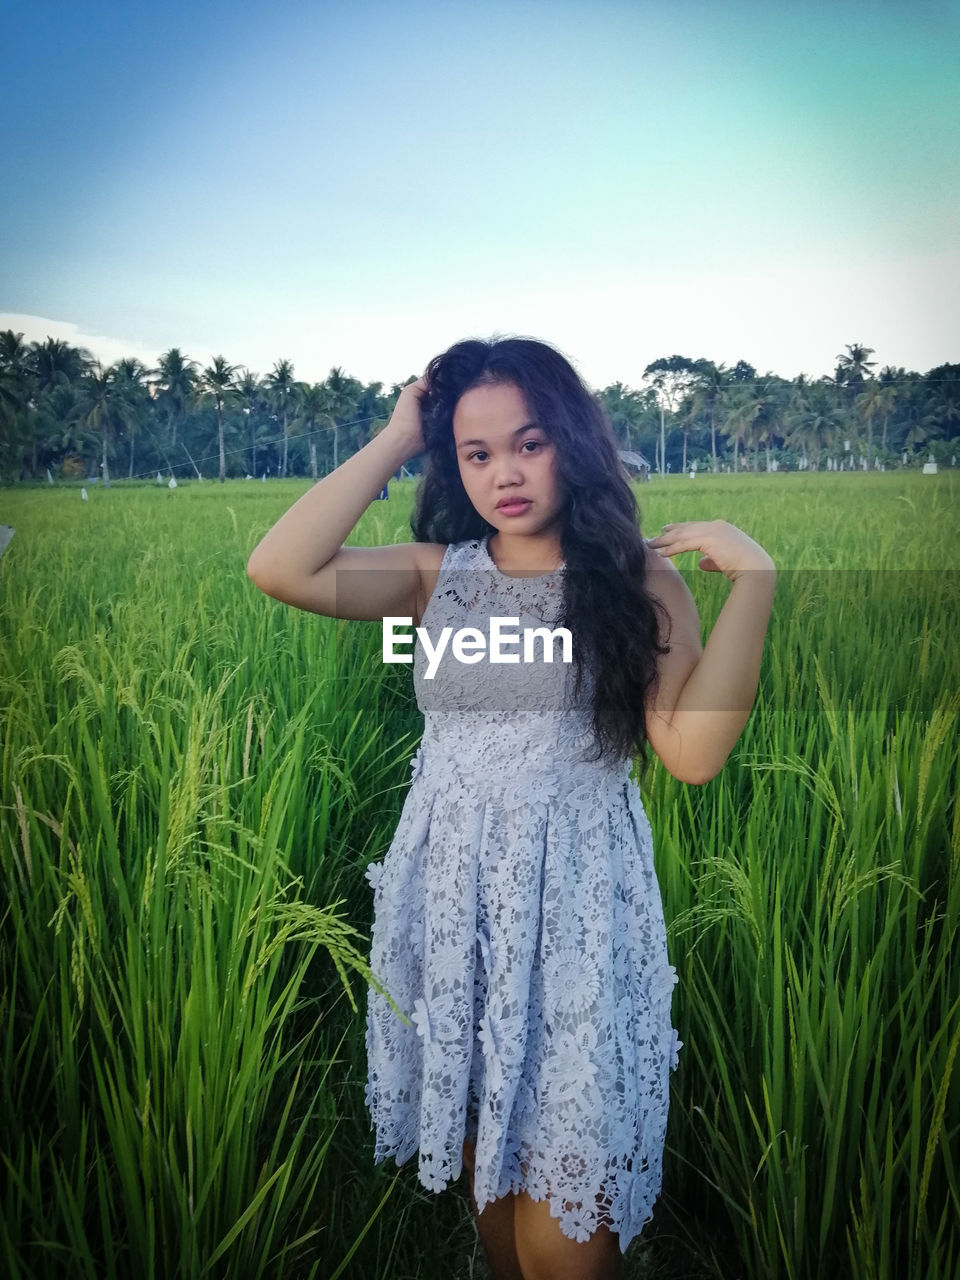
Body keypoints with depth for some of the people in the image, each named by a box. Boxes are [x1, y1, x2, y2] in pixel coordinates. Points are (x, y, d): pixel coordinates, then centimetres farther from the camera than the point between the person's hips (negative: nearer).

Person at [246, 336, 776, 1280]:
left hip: (574, 902, -3)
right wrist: (394, 439, -5)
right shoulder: (439, 572, 4)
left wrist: (751, 580, -16)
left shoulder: (639, 578, -1)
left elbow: (694, 751, -13)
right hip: (449, 894, 3)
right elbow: (278, 569, -11)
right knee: (480, 1159, 21)